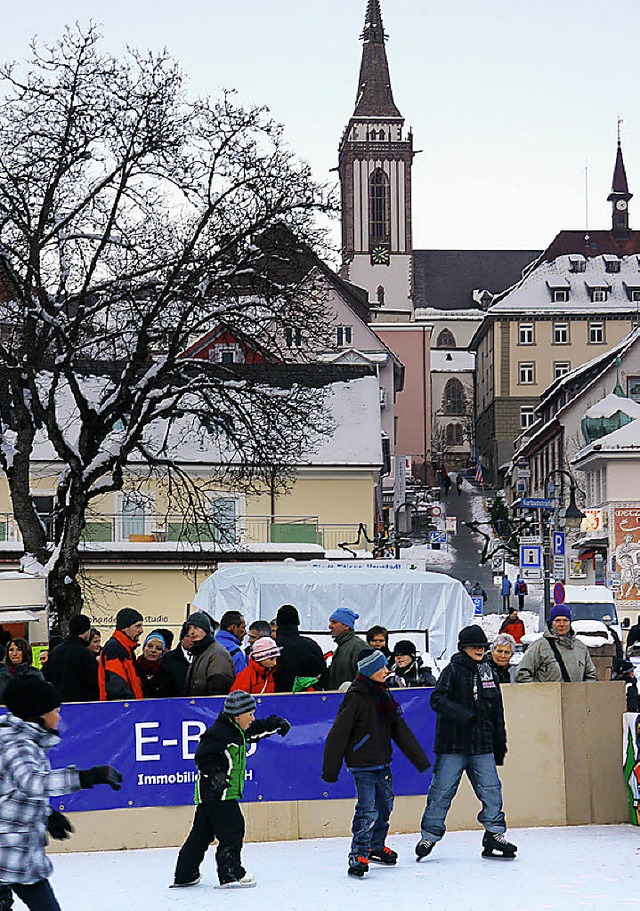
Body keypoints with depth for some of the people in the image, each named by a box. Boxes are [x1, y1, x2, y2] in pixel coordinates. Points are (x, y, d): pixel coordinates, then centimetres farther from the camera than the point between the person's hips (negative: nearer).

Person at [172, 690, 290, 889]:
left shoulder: (239, 730, 12)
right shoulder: (219, 733, -18)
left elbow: (257, 730, 28)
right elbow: (202, 757, -19)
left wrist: (276, 724, 14)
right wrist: (216, 774, -29)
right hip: (216, 793, -10)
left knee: (202, 833, 12)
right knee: (232, 829, -10)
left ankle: (184, 875, 17)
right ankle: (230, 874, -7)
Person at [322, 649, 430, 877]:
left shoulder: (383, 695, 9)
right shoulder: (356, 698, -15)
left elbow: (400, 730, 16)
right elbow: (338, 735, -13)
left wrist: (420, 760, 18)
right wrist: (330, 770, -13)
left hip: (383, 763, 8)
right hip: (362, 765, -8)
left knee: (385, 806, 16)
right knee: (367, 811, -12)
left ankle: (376, 846, 33)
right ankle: (358, 855, -4)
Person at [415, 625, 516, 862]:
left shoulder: (488, 672, 13)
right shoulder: (453, 670, -4)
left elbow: (497, 711, 20)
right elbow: (437, 700, -16)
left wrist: (500, 744, 19)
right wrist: (464, 714, -26)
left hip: (482, 746, 5)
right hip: (452, 745, -5)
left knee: (491, 789, -1)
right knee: (442, 790, 0)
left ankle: (494, 835, 7)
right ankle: (429, 835, 12)